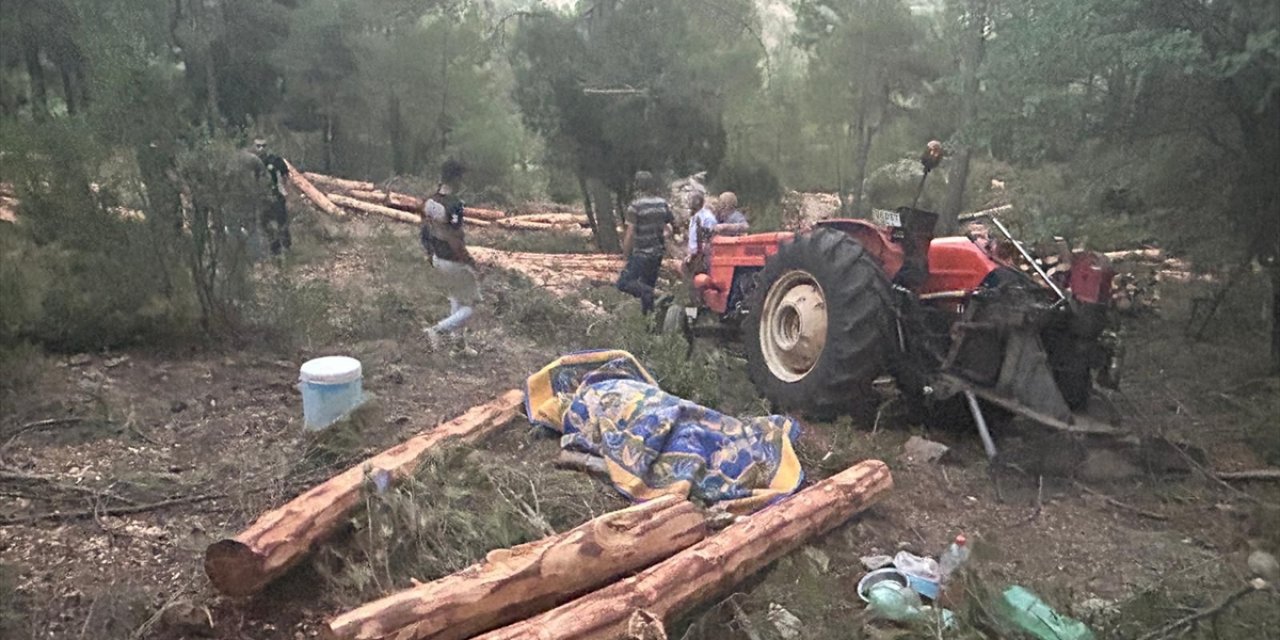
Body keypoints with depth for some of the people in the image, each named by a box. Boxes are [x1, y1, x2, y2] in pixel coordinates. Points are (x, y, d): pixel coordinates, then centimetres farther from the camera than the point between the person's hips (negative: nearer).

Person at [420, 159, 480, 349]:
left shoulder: (429, 201, -1)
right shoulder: (454, 205, -25)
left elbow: (423, 234, 8)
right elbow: (454, 240, -26)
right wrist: (471, 262, -16)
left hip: (437, 260, 8)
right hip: (455, 262, -8)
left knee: (456, 301, 26)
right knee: (468, 307, 7)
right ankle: (438, 330, -10)